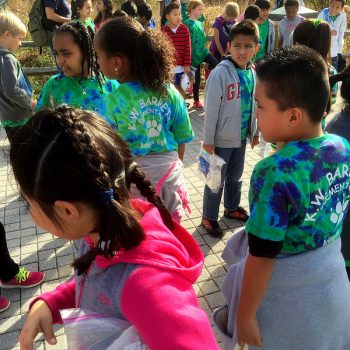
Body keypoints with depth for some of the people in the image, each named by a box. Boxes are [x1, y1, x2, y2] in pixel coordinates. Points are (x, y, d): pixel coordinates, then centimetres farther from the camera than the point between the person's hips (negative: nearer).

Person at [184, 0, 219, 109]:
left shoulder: (199, 22, 10)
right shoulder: (188, 24, -12)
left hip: (203, 50, 6)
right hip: (195, 54, -6)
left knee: (216, 64, -19)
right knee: (196, 78, 3)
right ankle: (196, 101, 17)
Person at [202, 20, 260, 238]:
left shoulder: (252, 73, 1)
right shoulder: (220, 73, -19)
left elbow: (254, 105, 11)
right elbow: (211, 109, -17)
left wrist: (255, 131, 15)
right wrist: (208, 140, -14)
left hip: (242, 136, 6)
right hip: (222, 138, -6)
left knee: (235, 176, 22)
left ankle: (232, 208, 43)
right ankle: (209, 217, 25)